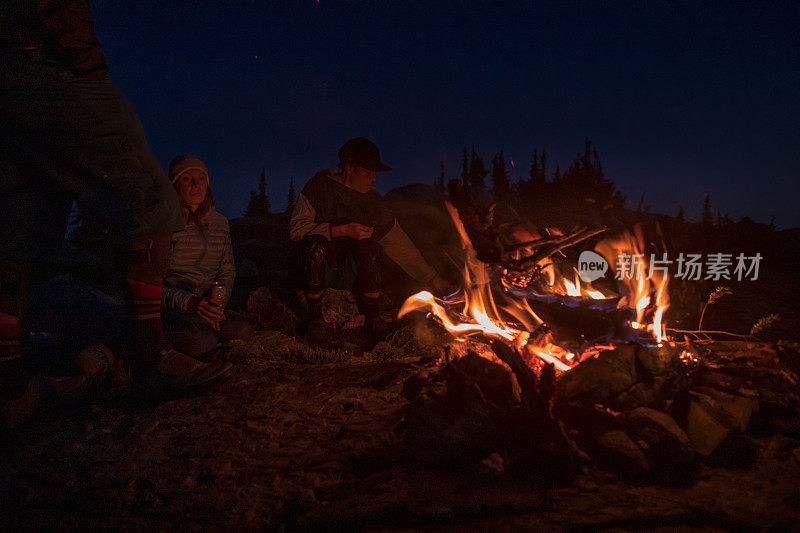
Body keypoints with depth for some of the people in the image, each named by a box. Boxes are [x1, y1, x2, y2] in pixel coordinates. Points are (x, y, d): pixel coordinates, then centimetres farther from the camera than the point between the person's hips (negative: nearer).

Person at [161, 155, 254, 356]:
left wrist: (218, 303, -4)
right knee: (201, 340, -35)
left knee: (243, 330, -27)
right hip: (170, 309, -4)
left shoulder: (219, 221, 14)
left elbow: (228, 270, 17)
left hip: (207, 306, 4)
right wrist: (189, 302, -20)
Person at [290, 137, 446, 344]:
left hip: (349, 271, 2)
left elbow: (400, 245, 3)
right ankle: (315, 316, -19)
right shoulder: (320, 186, -8)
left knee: (369, 244, -28)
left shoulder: (372, 201, 1)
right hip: (319, 265, -2)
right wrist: (342, 230, -24)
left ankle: (372, 316, -18)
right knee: (316, 246, -35)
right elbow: (296, 228, -15)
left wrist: (432, 278, 0)